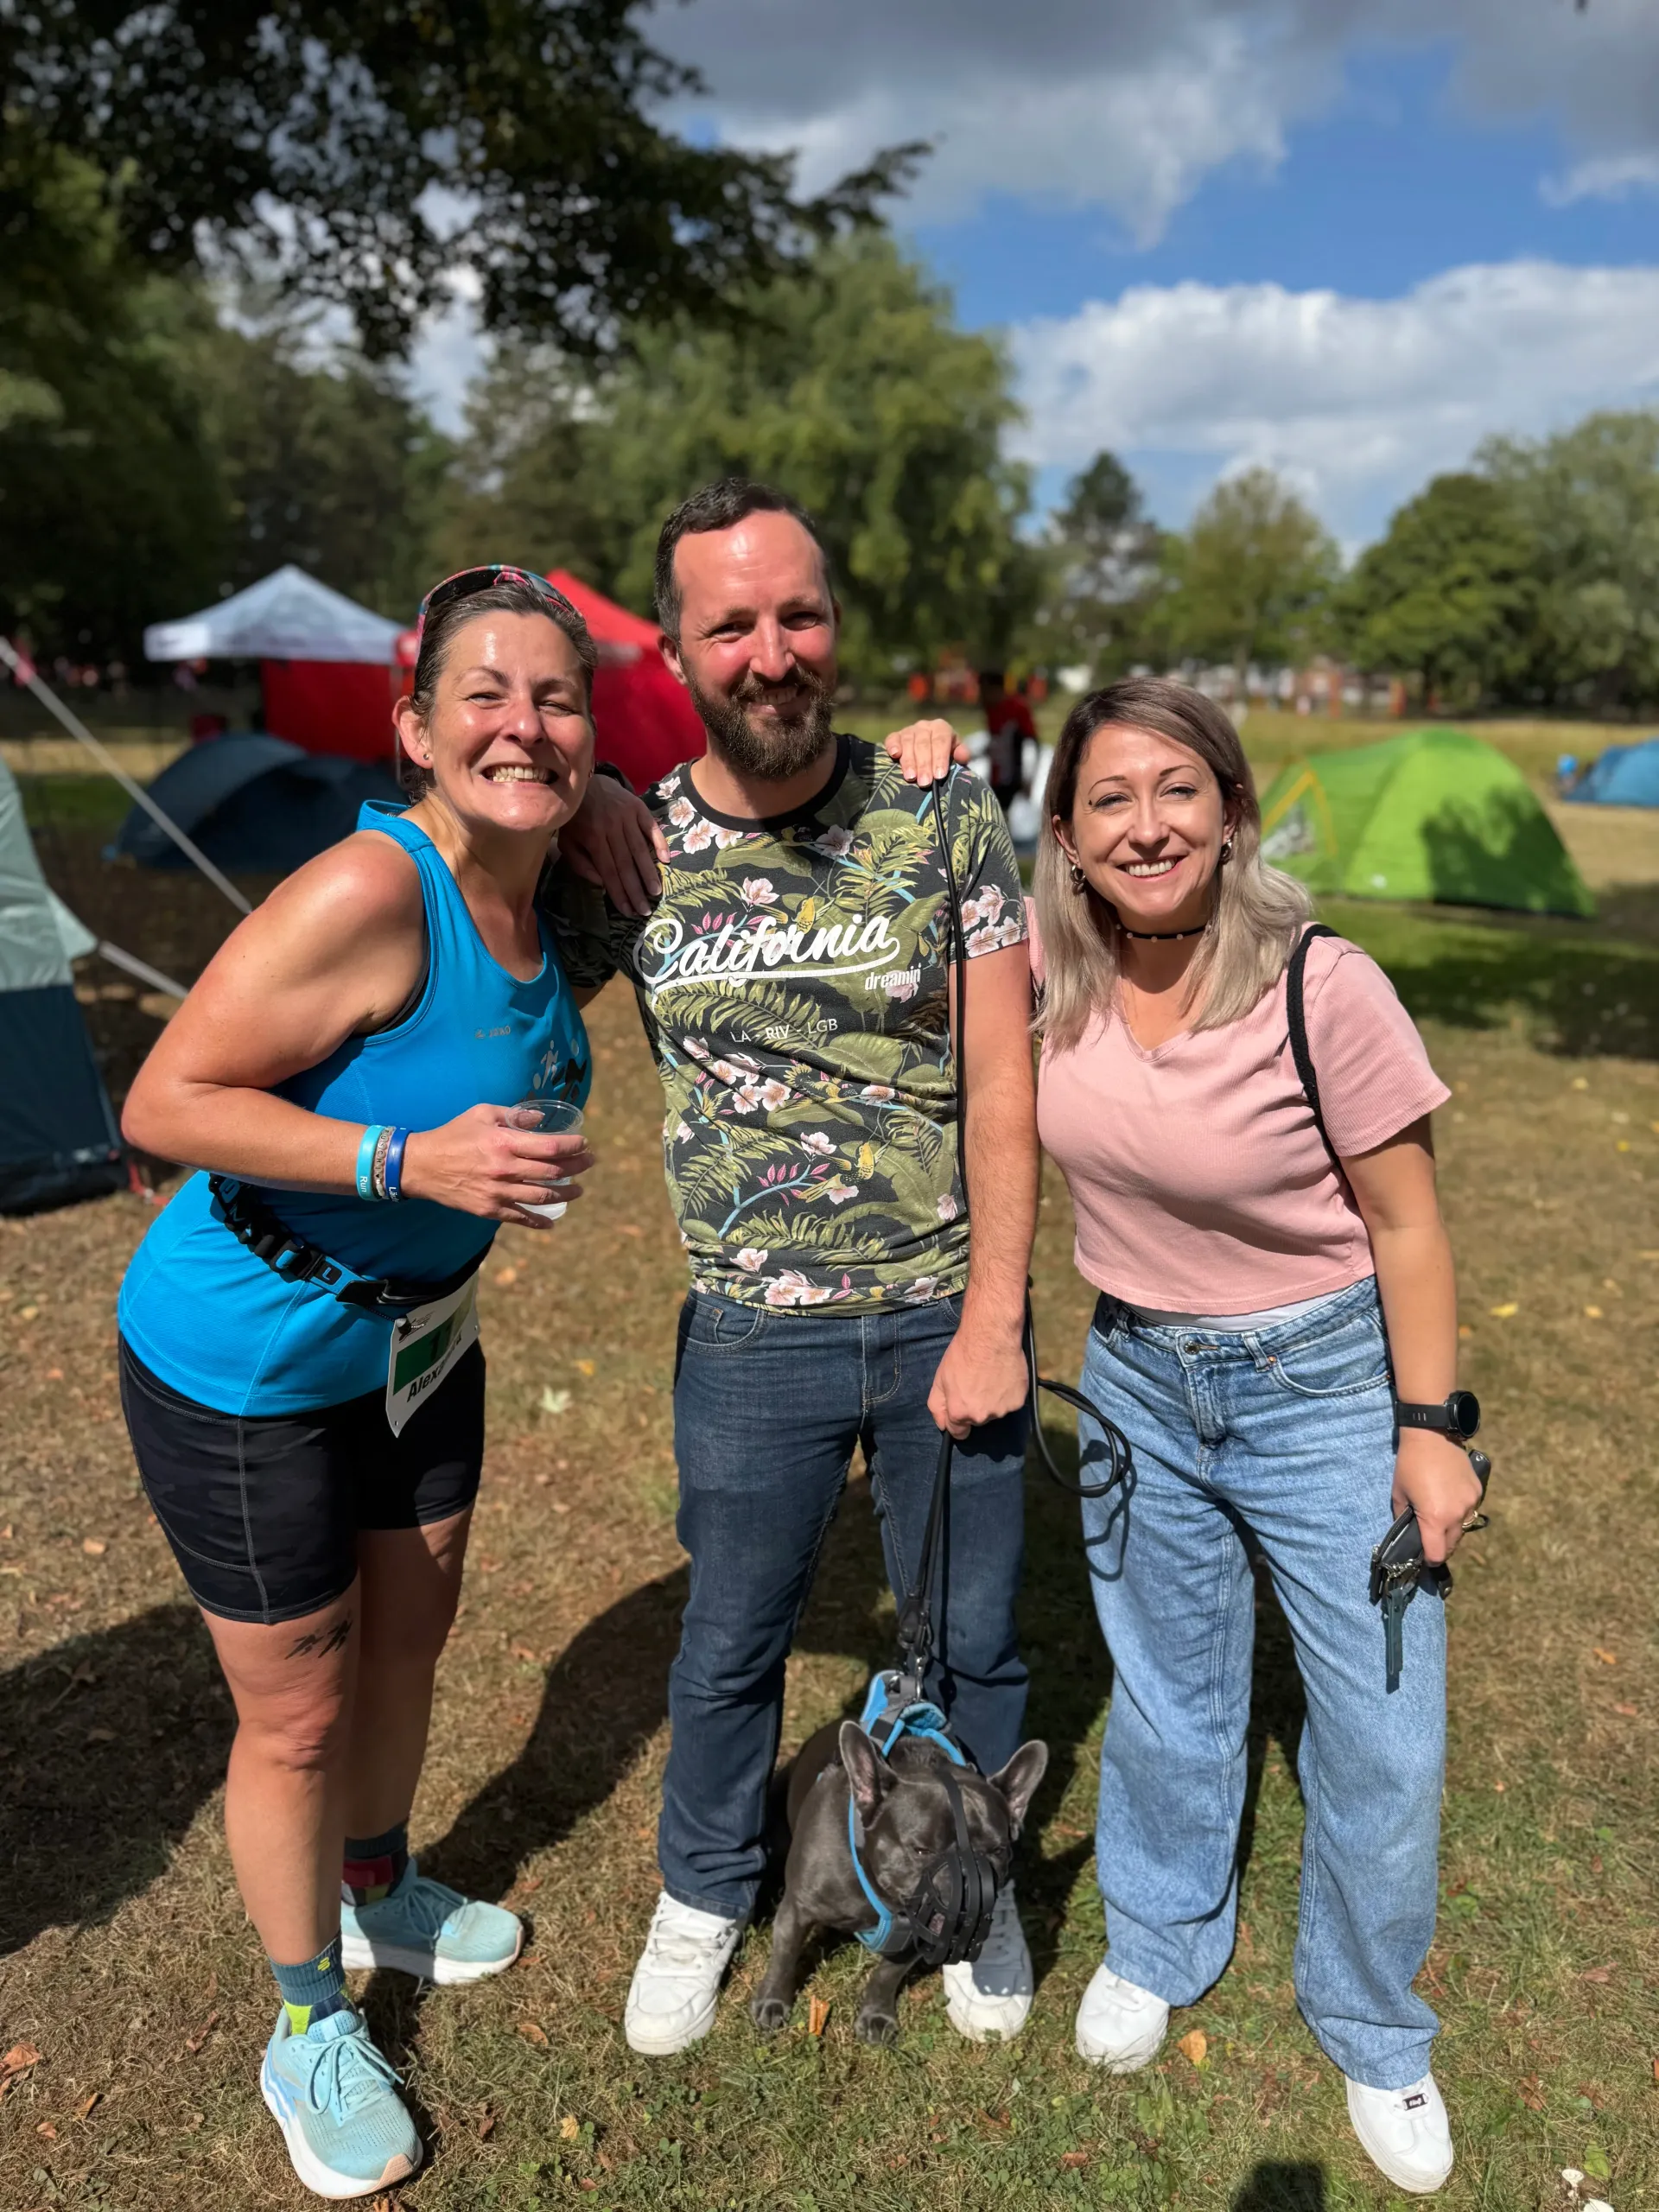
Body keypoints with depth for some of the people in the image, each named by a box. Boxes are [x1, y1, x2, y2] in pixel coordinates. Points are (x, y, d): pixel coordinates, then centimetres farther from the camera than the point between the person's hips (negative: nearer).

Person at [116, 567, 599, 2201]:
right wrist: (414, 1162, -35)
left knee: (407, 1641, 25)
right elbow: (165, 1105, -27)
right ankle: (309, 2031, 38)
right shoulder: (370, 890, -30)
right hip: (247, 1368, -7)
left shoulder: (539, 887, -8)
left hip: (416, 1341, 8)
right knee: (297, 1715, 11)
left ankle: (378, 1893, 55)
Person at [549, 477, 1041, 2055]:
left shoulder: (941, 821, -8)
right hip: (753, 1337, 1)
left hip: (946, 1320, 0)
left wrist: (991, 1321, -9)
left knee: (968, 1637, 18)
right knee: (729, 1647, 18)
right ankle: (703, 1897, 48)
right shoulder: (624, 851, -6)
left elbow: (1002, 1084, -7)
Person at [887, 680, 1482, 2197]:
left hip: (1326, 1382, -3)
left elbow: (1405, 1225, -13)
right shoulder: (1051, 980, -11)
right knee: (1165, 1693, 22)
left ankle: (1375, 2034, 36)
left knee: (1384, 1736, 8)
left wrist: (1428, 1428, -10)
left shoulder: (1324, 988, -22)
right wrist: (930, 789, -10)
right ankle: (1161, 1944, 48)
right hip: (1139, 1376, 3)